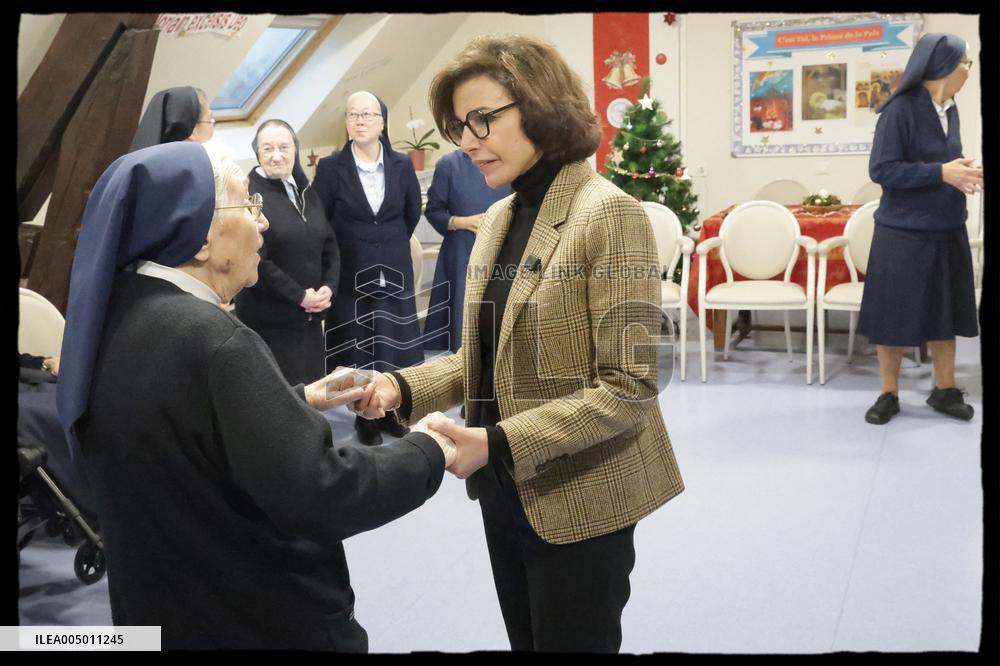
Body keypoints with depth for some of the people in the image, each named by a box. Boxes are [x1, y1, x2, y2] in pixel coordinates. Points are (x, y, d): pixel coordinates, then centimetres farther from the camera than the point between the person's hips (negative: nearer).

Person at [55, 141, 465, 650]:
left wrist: (301, 400, 12)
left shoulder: (116, 310, -1)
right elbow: (318, 497, -30)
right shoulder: (211, 341, -29)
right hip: (258, 623, -8)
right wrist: (426, 452, -16)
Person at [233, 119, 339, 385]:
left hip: (310, 317, 7)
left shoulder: (306, 193, 13)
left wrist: (328, 288, -2)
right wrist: (300, 296, -14)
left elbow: (329, 246, 15)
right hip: (269, 321, -7)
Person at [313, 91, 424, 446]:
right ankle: (366, 416, 18)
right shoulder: (330, 167, -8)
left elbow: (413, 211, 13)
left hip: (394, 270, 2)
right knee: (358, 346, 5)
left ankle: (390, 409, 25)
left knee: (394, 341, 9)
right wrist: (343, 251, 3)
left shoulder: (401, 164, 0)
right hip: (350, 273, -2)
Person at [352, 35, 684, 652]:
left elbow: (629, 388, -21)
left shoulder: (608, 214, -17)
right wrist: (403, 387, -5)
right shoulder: (497, 219, 7)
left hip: (579, 501, -7)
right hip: (505, 493, 7)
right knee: (527, 639, 21)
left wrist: (501, 443, -27)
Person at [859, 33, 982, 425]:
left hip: (947, 230, 7)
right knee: (895, 313, 4)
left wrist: (963, 172, -4)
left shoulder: (950, 109, 6)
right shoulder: (899, 110, -14)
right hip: (904, 232, -6)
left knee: (944, 311, 12)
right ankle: (889, 394, 17)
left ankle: (945, 390, 26)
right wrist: (941, 173, -22)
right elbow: (881, 170, -18)